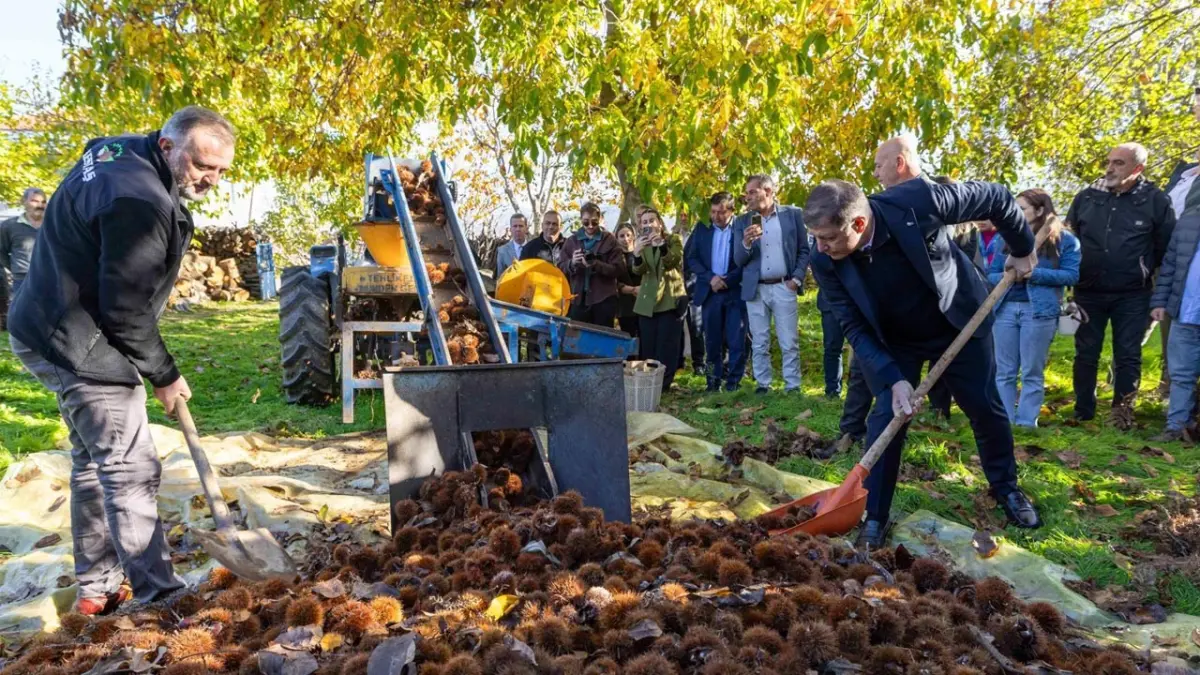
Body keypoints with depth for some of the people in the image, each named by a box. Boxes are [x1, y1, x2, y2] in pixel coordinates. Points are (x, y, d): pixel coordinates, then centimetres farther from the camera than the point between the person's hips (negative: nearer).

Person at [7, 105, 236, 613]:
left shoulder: (116, 152, 7)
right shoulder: (140, 202, -27)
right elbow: (125, 310, -24)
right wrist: (163, 375, -10)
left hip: (55, 332, 11)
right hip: (81, 348, -11)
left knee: (94, 461, 18)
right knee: (132, 470, -8)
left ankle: (97, 589, 30)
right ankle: (160, 598, -2)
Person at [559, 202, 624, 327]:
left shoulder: (610, 240, 3)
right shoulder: (572, 240, 10)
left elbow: (618, 268, -5)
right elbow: (560, 267, 7)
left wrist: (594, 264, -21)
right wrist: (571, 263, -16)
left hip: (603, 300, -2)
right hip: (578, 299, 2)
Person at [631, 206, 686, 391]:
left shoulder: (674, 239, 2)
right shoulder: (641, 243, 9)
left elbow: (674, 262, -16)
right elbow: (638, 270, -8)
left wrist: (661, 245, -34)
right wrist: (636, 253, -30)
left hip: (671, 298, -3)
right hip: (647, 301, 3)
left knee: (666, 346, -6)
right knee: (647, 347, 2)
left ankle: (663, 384, -1)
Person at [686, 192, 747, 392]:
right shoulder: (702, 228, 7)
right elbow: (692, 259, 5)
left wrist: (726, 280, -15)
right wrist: (710, 277, -10)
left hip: (736, 291, -3)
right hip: (710, 292, 3)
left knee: (736, 341, -2)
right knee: (713, 341, 8)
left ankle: (733, 383, 7)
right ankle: (713, 382, 16)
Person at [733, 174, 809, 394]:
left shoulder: (793, 214, 2)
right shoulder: (742, 221, 6)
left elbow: (804, 250, 6)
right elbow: (739, 260, 3)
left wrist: (797, 278, -7)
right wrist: (746, 242, -16)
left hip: (783, 287, -2)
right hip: (755, 289, 2)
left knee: (790, 343, 0)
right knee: (759, 344, 7)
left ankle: (792, 386, 7)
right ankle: (763, 385, 16)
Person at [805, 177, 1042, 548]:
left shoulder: (918, 201, -35)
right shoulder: (825, 262, -27)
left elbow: (996, 198, -18)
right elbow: (855, 327, -18)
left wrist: (1023, 249, -4)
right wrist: (894, 379, -28)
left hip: (959, 322, 0)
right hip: (893, 343, 0)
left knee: (986, 407, 11)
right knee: (886, 416, -10)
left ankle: (1007, 488, 36)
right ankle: (874, 518, 2)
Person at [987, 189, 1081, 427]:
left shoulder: (1064, 240, 4)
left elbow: (1071, 275, -6)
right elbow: (991, 274, 12)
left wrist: (1033, 273, -16)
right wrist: (1006, 276, -10)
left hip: (1039, 310, -4)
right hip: (1005, 308, 4)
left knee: (1032, 373, 2)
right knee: (1004, 372, 5)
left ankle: (1026, 424, 7)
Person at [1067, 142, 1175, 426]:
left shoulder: (1155, 200, -5)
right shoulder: (1086, 197, 2)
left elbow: (1166, 248, 2)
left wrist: (1144, 270, 2)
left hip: (1132, 295, -2)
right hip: (1088, 292, 2)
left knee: (1128, 356, 5)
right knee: (1085, 354, 7)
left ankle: (1122, 410, 15)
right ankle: (1082, 411, 17)